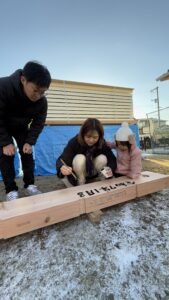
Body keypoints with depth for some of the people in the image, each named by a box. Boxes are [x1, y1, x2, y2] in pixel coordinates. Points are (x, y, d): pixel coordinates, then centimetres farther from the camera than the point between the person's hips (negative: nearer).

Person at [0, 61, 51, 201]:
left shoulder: (41, 100, -25)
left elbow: (38, 122, -15)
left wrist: (29, 142, -21)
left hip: (22, 127, 3)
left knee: (27, 154, -2)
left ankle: (30, 185, 13)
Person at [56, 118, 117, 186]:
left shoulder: (102, 143, -19)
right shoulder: (74, 141, -27)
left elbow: (112, 158, -16)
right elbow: (61, 159, -35)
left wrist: (110, 169, -39)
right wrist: (62, 167, -58)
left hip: (94, 171, 2)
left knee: (102, 158, -26)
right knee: (79, 158, -33)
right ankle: (81, 184, -8)